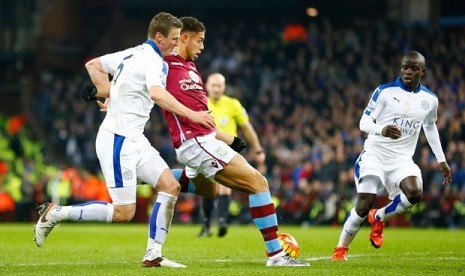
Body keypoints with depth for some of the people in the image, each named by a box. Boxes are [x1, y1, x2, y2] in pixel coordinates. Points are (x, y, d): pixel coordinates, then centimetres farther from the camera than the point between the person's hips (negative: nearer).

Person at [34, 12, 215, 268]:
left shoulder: (133, 54, 12)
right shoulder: (153, 61, -16)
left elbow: (92, 65, 21)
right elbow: (157, 94, -36)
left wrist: (110, 93, 18)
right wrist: (191, 114, -37)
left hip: (134, 139, 10)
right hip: (118, 140, -10)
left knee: (170, 187, 2)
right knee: (124, 212, -8)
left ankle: (153, 255, 3)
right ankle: (56, 213, 2)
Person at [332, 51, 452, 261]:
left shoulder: (430, 100, 6)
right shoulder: (385, 91, -6)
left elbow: (430, 128, 24)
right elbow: (364, 122, -8)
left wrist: (441, 160, 23)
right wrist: (382, 130, -29)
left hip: (401, 159, 3)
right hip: (375, 155, -3)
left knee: (415, 193, -26)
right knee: (364, 205, -13)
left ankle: (378, 218, 2)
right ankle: (341, 248, 10)